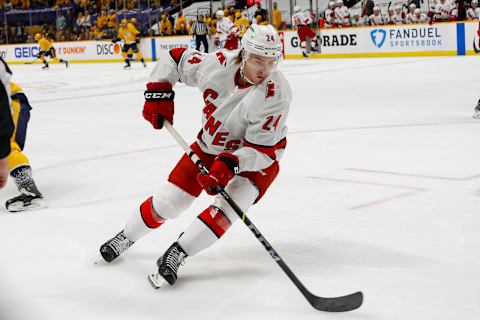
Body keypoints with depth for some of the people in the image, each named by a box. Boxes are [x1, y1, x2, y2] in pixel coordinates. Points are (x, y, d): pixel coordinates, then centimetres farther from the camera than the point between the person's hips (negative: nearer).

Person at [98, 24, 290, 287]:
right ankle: (126, 237, 28)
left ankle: (177, 253, -14)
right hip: (210, 144, 3)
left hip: (256, 157, -3)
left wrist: (229, 165, -42)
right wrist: (158, 93, -12)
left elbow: (261, 148, -29)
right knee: (168, 201, 4)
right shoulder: (217, 65, -23)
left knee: (228, 206, -27)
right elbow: (175, 59, -4)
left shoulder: (276, 93, -31)